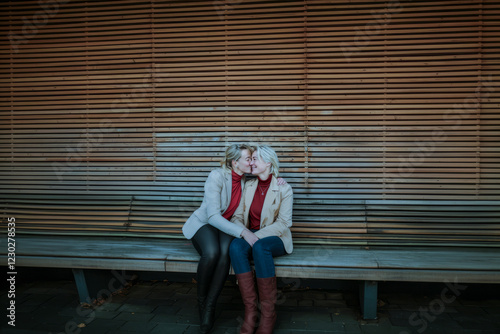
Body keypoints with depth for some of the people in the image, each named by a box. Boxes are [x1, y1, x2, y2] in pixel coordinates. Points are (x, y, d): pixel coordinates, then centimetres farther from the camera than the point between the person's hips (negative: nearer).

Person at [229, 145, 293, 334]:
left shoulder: (284, 189, -6)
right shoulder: (248, 186, 7)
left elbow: (283, 223, -11)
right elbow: (237, 216, 3)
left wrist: (258, 236, -23)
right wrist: (245, 232, -19)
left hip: (275, 239, -3)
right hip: (251, 236, 3)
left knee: (260, 246, -38)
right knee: (235, 246, -31)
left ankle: (268, 315, -25)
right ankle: (250, 311, -26)